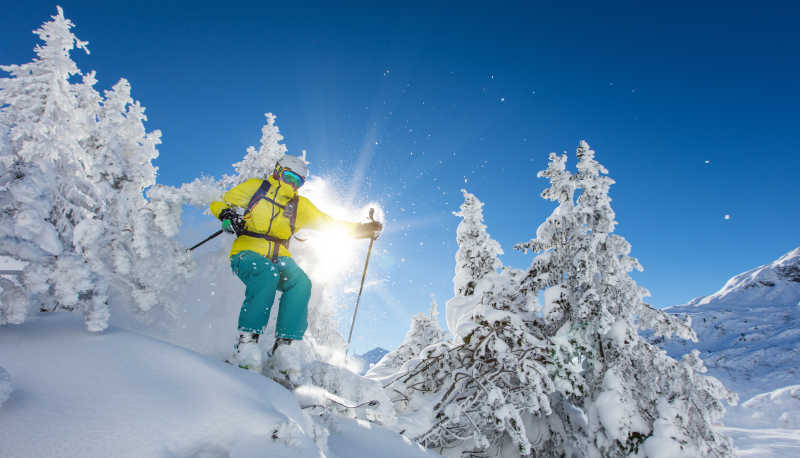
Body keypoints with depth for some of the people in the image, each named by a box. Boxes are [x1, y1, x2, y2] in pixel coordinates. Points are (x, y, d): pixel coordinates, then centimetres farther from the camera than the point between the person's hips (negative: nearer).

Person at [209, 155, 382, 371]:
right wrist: (228, 215, -13)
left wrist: (365, 229, 3)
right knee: (267, 274, -37)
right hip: (247, 253, -3)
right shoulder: (255, 187, 9)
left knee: (301, 283, -28)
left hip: (279, 258, 3)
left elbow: (331, 224, 14)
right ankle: (247, 340, -33)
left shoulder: (301, 206, 15)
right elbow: (219, 204, 12)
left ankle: (284, 345, -27)